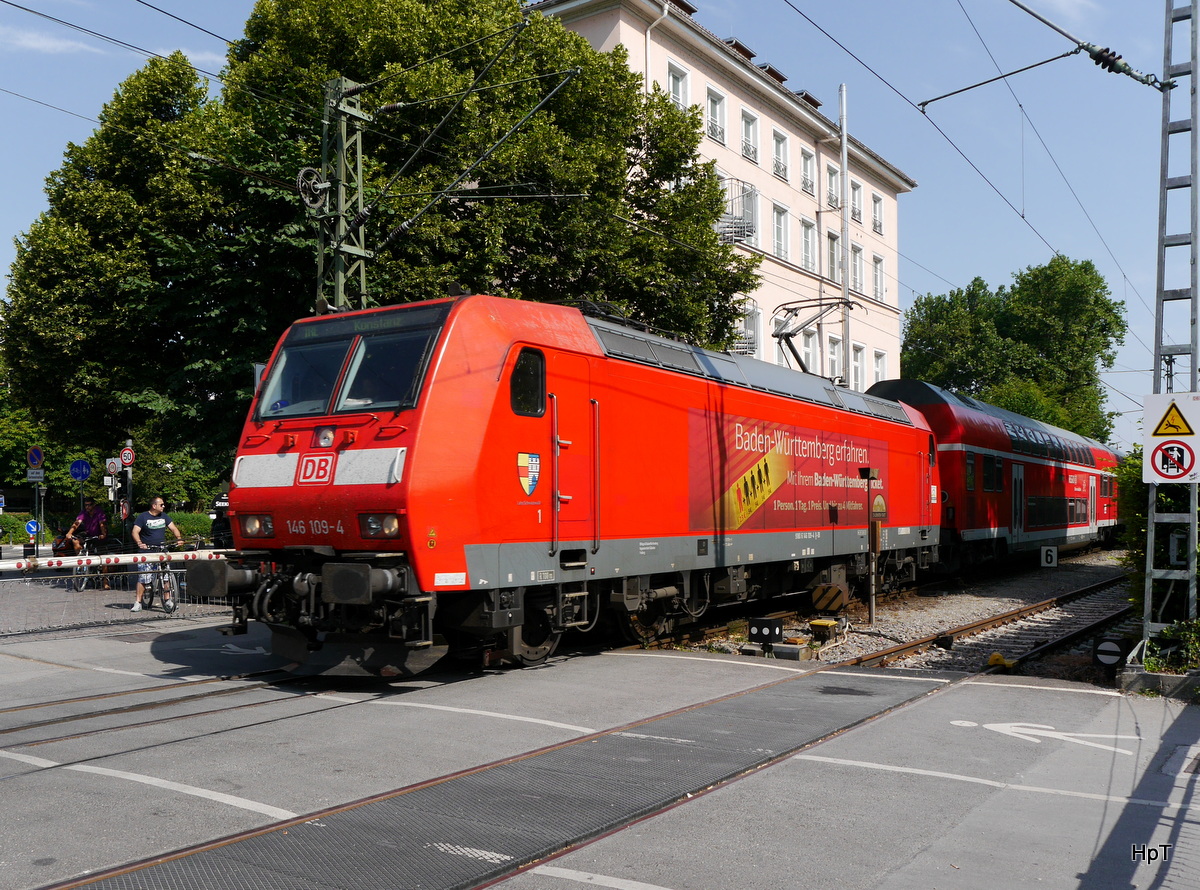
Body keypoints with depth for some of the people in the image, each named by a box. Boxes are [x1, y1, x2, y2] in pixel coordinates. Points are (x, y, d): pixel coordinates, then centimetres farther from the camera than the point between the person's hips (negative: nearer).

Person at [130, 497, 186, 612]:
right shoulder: (142, 517, -1)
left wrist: (179, 538, -11)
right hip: (147, 550, -4)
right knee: (143, 577, -9)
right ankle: (138, 602, -2)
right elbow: (135, 531, -9)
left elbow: (173, 528, 9)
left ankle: (167, 600, 2)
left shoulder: (164, 516, 12)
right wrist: (139, 543, -28)